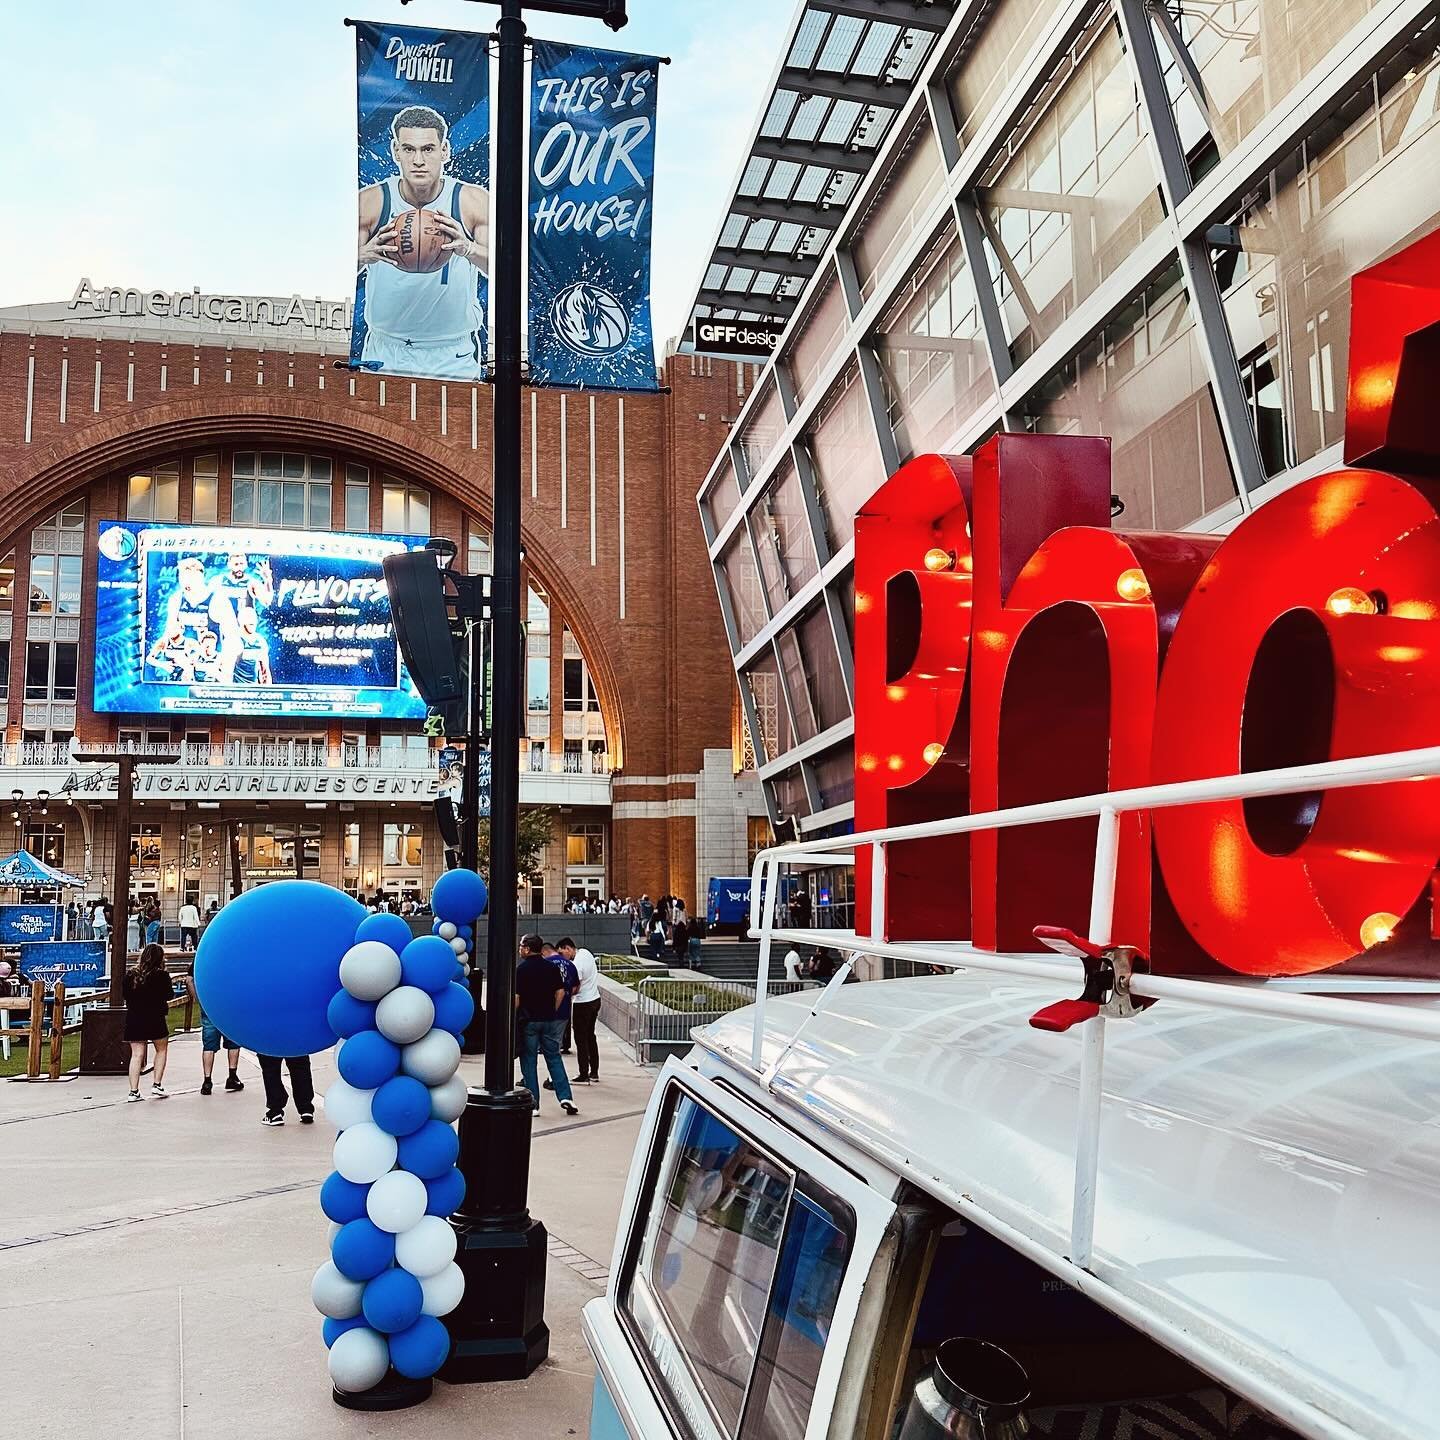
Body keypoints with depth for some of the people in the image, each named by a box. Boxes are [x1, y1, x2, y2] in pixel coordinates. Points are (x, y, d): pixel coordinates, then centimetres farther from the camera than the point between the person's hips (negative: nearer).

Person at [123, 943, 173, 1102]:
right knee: (162, 1049, 16)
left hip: (133, 1018, 3)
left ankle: (134, 1091, 0)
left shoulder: (130, 975, 3)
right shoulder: (161, 975, -8)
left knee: (136, 1055, 5)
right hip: (155, 1018, -3)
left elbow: (126, 995, 7)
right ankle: (157, 1085, 9)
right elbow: (169, 994, 0)